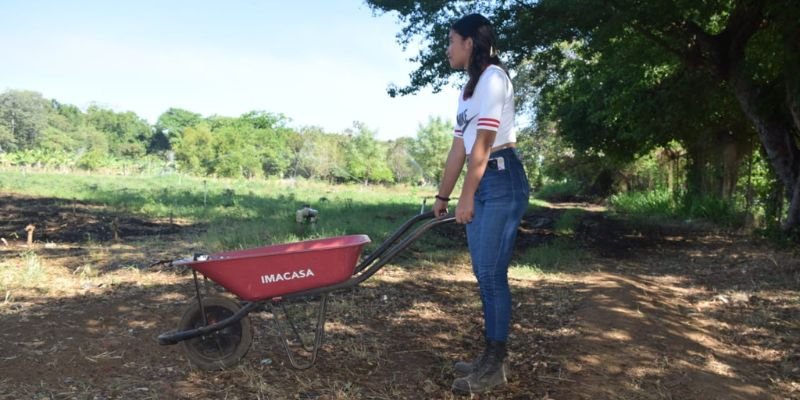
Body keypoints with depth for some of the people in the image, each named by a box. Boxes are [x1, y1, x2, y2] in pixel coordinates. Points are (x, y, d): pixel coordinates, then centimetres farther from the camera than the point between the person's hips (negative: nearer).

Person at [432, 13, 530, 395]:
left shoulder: (493, 77, -9)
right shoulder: (468, 90, 19)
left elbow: (483, 142, -15)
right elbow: (459, 148, 21)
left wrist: (466, 197, -16)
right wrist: (442, 195, 22)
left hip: (502, 181, -9)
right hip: (482, 183, 9)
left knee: (491, 272, -6)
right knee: (484, 273, 10)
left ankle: (495, 365, 6)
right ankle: (490, 358, 20)